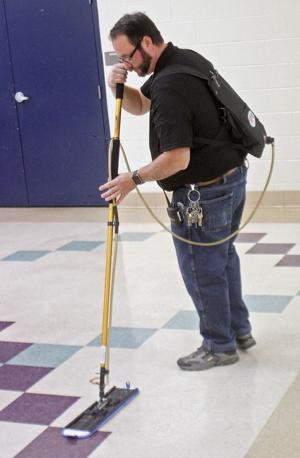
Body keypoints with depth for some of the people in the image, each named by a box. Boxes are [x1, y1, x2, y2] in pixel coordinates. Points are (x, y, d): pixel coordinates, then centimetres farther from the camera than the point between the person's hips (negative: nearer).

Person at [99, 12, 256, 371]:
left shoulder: (169, 87, -26)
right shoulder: (183, 59, 6)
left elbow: (177, 158, -30)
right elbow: (140, 105, 18)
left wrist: (134, 179, -17)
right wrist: (118, 86, -3)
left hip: (204, 193, -10)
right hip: (232, 176, 10)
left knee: (202, 271, 5)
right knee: (223, 257, 23)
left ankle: (219, 346, 20)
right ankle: (239, 330, 37)